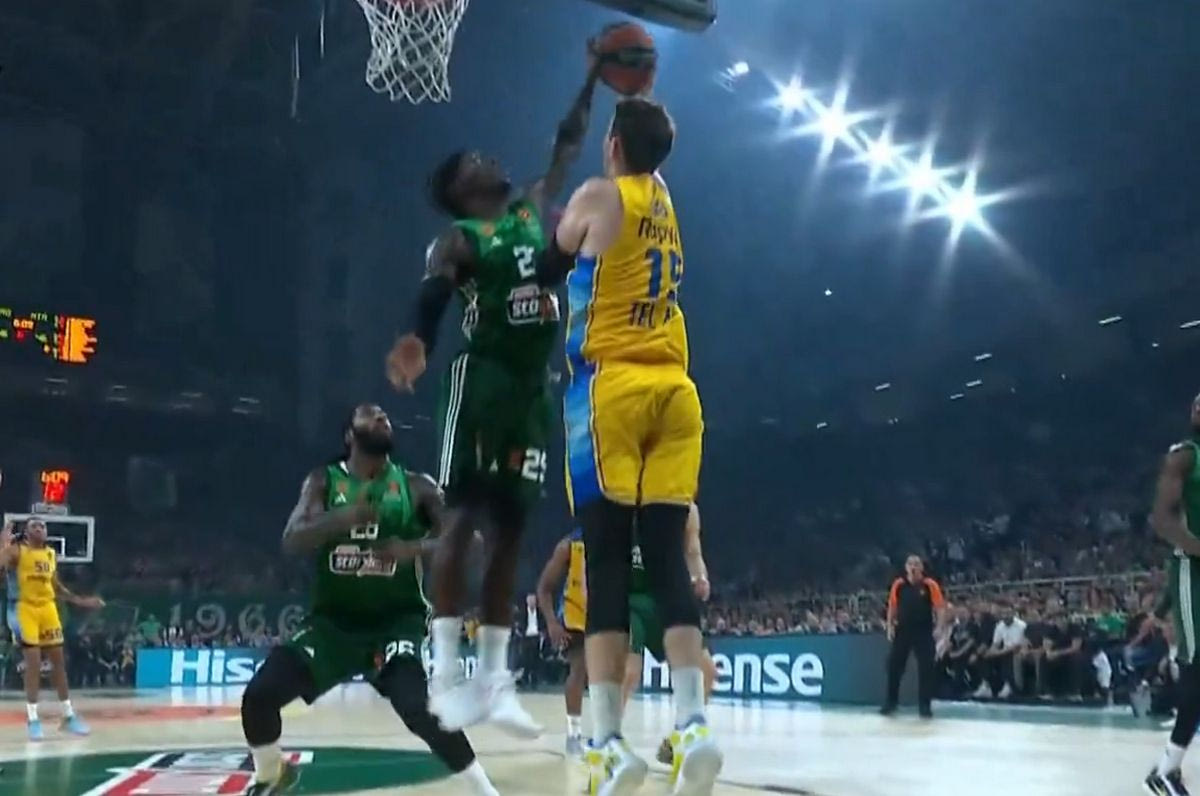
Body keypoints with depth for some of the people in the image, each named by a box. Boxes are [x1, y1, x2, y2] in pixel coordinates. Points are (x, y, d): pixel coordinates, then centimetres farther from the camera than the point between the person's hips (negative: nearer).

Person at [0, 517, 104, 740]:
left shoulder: (51, 554, 12)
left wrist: (81, 601, 19)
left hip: (48, 608, 6)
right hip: (25, 608, -6)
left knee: (58, 661, 8)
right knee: (33, 663, -9)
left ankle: (69, 716, 16)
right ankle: (33, 719, 0)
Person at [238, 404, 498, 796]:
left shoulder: (417, 487, -2)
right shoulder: (323, 481, 0)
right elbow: (292, 541, -16)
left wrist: (415, 549, -31)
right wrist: (344, 517, -36)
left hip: (396, 620, -2)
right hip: (333, 618, 2)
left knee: (418, 709, -26)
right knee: (258, 695, -8)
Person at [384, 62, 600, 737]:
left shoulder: (531, 212, 18)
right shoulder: (459, 239, -2)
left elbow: (568, 149, 26)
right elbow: (434, 289, -23)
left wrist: (593, 79, 23)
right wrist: (419, 339, -44)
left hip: (535, 386, 6)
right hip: (483, 378, -6)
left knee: (510, 526, 5)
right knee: (464, 517, -11)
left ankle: (496, 680, 9)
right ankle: (448, 673, -11)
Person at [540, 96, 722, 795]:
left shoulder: (598, 196, 2)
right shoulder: (668, 205, 18)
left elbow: (547, 271, 14)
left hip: (610, 387, -5)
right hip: (674, 390, 5)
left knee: (608, 562, -6)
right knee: (668, 560, 2)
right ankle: (693, 724, -8)